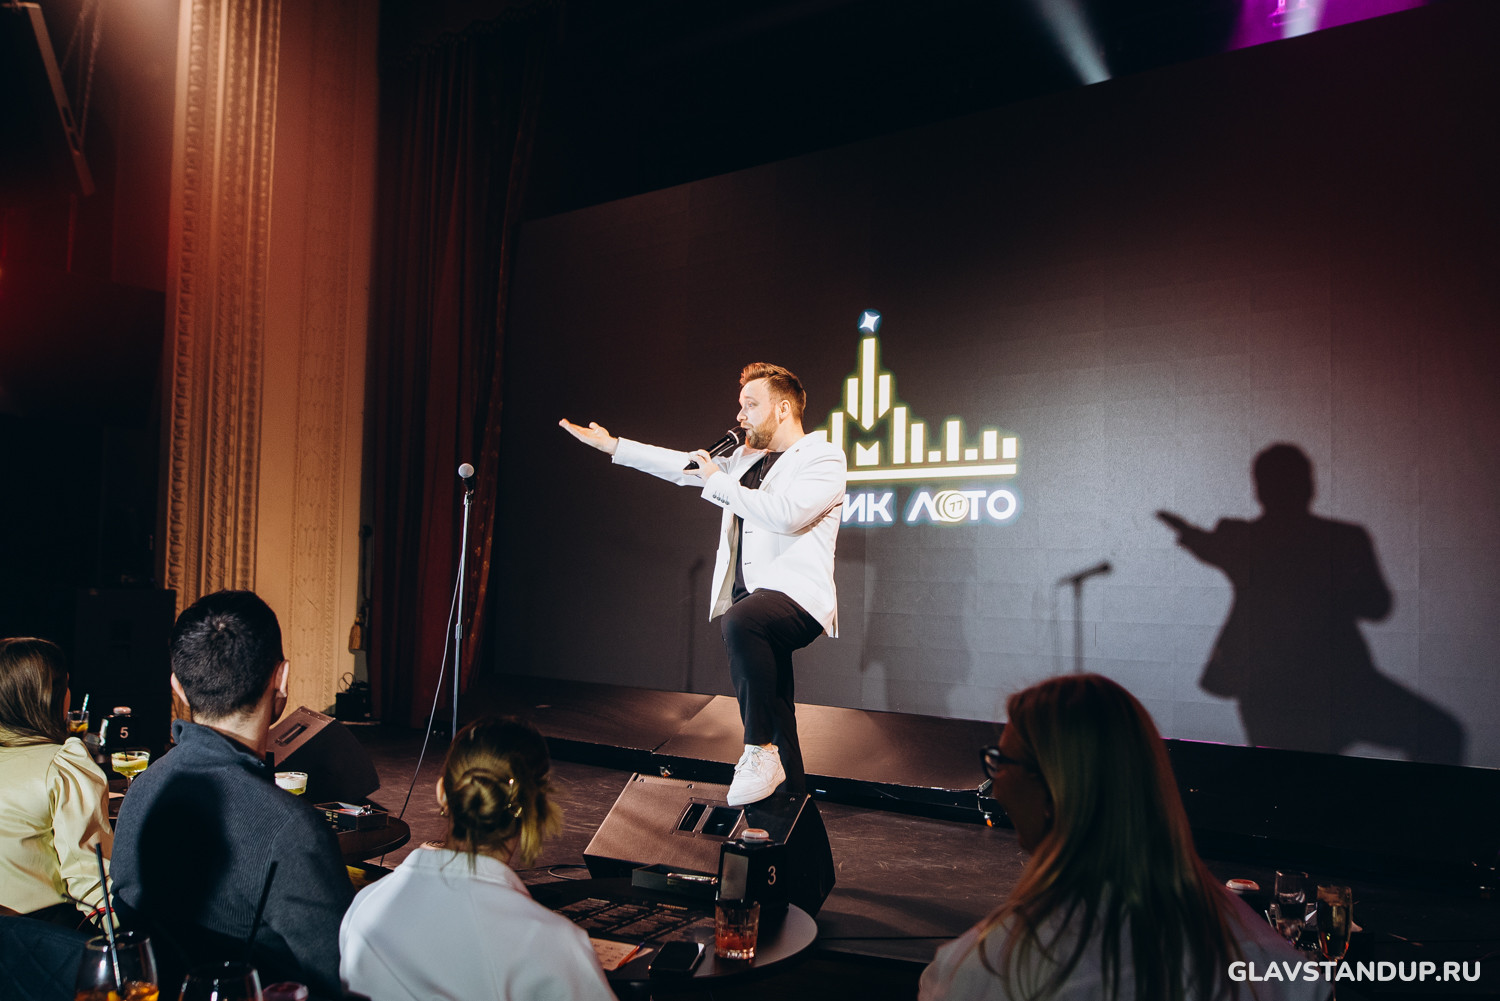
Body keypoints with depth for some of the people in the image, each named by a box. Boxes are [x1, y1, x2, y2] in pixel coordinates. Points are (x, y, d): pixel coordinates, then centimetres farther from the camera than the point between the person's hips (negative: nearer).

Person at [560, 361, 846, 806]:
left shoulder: (824, 458, -3)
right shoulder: (746, 460, 21)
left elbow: (784, 514, -19)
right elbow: (683, 465, 23)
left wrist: (718, 481, -8)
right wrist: (610, 444, 21)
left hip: (796, 596, -8)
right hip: (751, 605, 8)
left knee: (739, 622, -37)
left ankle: (761, 750, -25)